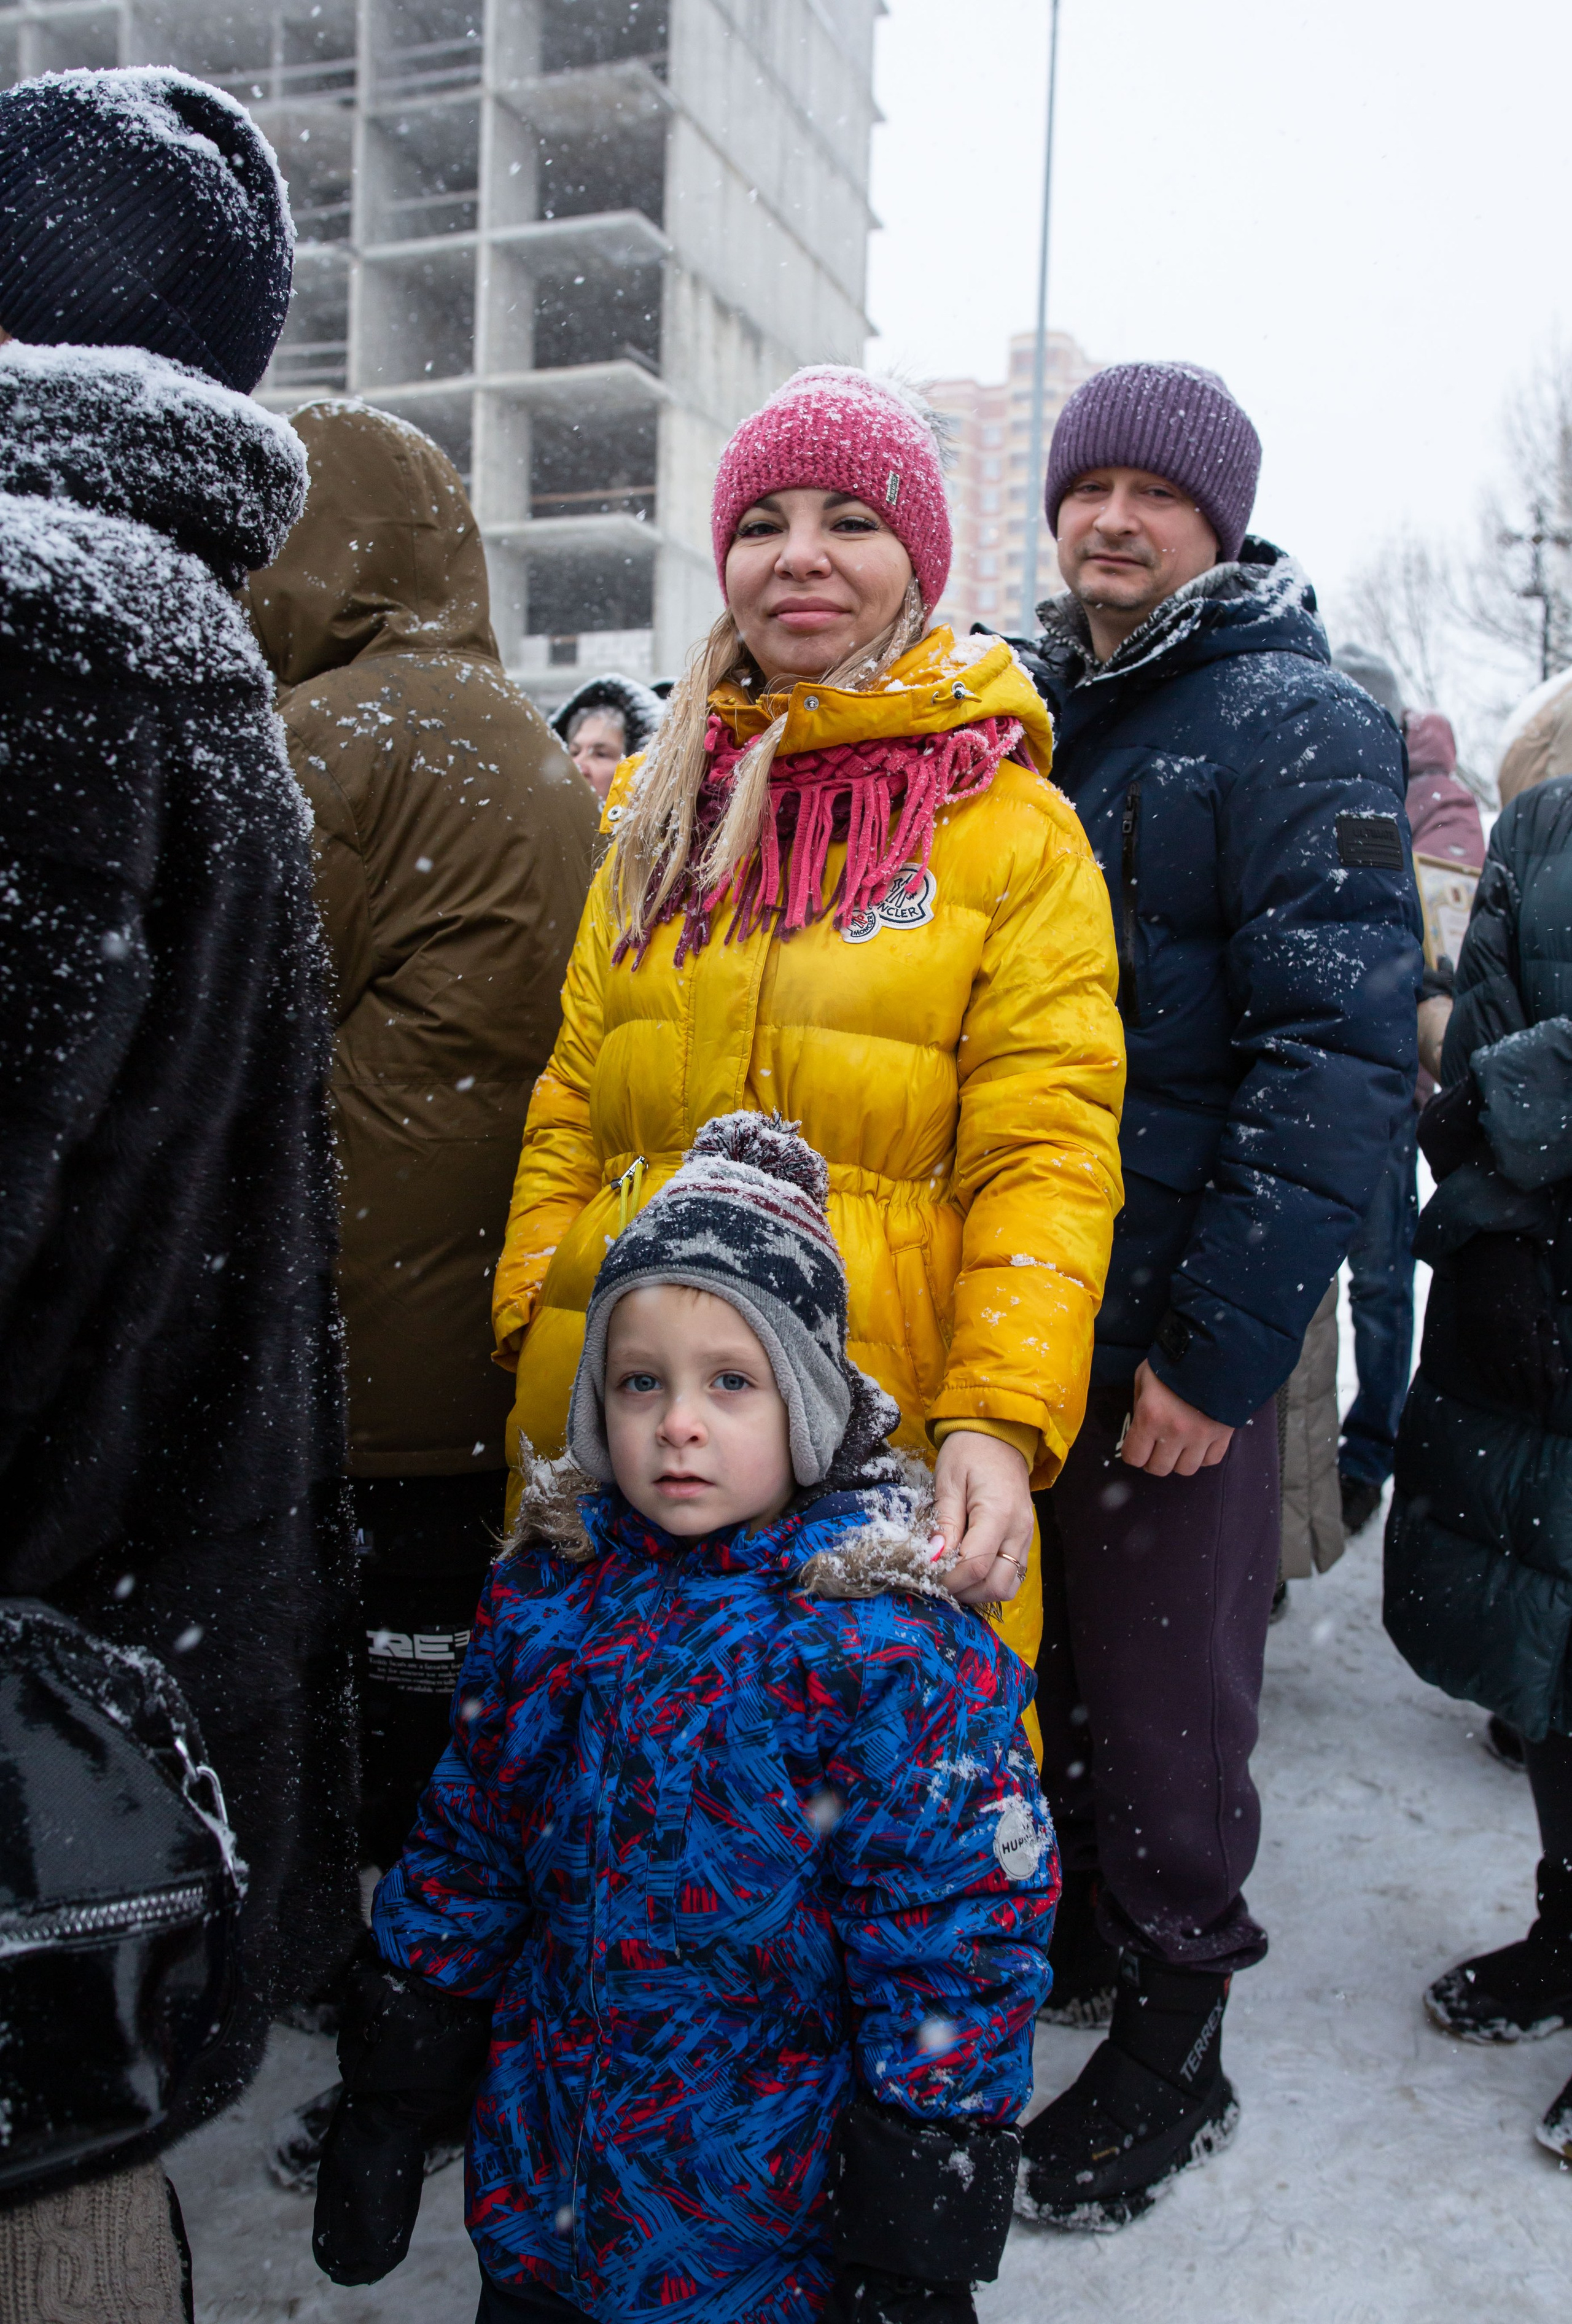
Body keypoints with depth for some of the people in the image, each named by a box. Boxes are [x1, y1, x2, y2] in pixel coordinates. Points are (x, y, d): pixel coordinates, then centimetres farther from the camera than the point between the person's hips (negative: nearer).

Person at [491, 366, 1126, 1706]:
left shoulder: (1019, 831, 2)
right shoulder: (658, 815, 15)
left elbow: (1048, 1155, -6)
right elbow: (571, 1107, 14)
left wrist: (999, 1418, -18)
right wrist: (527, 1333, 3)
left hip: (885, 1414, -3)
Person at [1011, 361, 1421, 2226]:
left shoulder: (1297, 727, -9)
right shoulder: (1035, 712, 12)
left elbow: (1340, 1049, -17)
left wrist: (1227, 1341, -21)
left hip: (1170, 1320, -6)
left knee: (1160, 1683, 7)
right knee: (1032, 1640, 18)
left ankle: (1173, 2034, 28)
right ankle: (1065, 1926, 41)